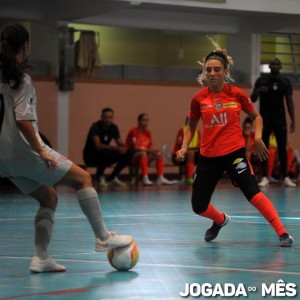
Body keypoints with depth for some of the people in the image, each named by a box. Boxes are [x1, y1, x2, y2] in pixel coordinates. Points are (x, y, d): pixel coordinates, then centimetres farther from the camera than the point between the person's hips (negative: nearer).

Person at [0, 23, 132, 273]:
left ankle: (41, 257, 10)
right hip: (23, 151, -9)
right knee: (83, 179, 4)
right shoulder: (20, 79, -13)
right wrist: (41, 151, -18)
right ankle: (103, 237, 4)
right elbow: (22, 119, -22)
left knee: (49, 198, 20)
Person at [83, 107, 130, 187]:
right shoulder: (95, 127, -21)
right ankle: (99, 176, -13)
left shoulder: (113, 127, 0)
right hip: (90, 156, -7)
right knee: (105, 153, -38)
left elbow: (120, 144, -1)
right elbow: (98, 145, -33)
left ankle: (112, 178, 2)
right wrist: (115, 148, -41)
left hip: (104, 152, 7)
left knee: (126, 155, -11)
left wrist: (122, 148, -27)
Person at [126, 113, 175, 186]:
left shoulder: (148, 133, 8)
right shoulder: (133, 131, -12)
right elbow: (134, 148, -19)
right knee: (143, 153, -37)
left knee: (160, 154, -10)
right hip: (132, 156, -7)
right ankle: (145, 178, -44)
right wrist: (149, 150, -24)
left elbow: (150, 148, 8)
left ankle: (160, 178, -18)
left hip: (145, 156, 7)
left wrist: (154, 151, -16)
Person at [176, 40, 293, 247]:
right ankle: (220, 220, 40)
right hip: (208, 157, 3)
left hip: (234, 152, -3)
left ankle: (283, 233, -20)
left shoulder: (237, 94, -5)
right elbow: (191, 126, 14)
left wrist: (258, 137, -7)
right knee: (198, 206, 6)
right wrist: (184, 147, -1)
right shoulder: (199, 98, -1)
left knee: (252, 192, -24)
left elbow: (256, 116, 10)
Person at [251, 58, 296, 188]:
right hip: (265, 119, -2)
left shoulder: (285, 81, 5)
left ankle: (285, 177, 6)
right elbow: (252, 99, 1)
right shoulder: (261, 80, -1)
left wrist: (293, 120, 1)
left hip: (280, 119, 2)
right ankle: (265, 178, 1)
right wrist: (258, 91, -22)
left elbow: (289, 102, 7)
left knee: (282, 148, 2)